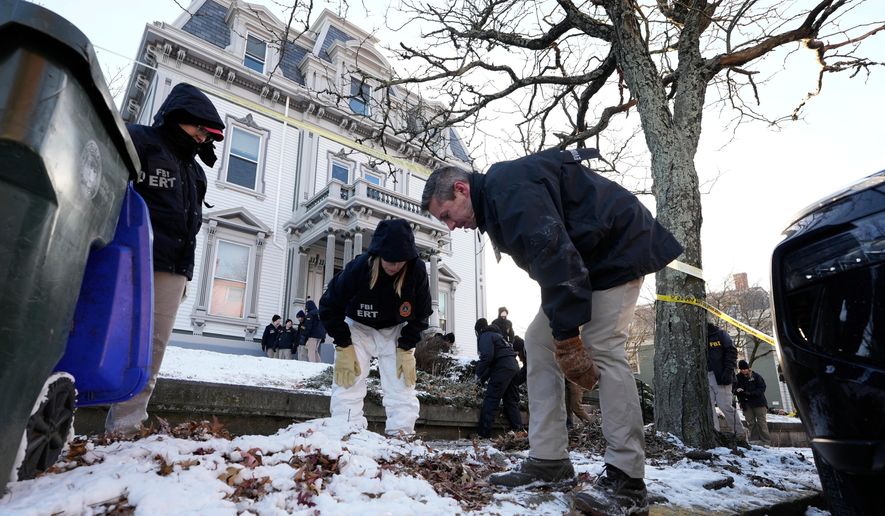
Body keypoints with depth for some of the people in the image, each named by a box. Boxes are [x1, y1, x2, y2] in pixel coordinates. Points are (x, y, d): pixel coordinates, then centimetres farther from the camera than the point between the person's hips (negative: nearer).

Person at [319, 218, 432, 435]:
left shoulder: (417, 271, -27)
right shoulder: (357, 268, -33)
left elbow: (420, 315, -9)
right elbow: (329, 307, -16)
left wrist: (406, 349, -14)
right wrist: (343, 348, -18)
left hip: (395, 332, 2)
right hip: (358, 328, -1)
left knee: (402, 388, -4)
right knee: (348, 386, -11)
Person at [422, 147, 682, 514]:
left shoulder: (509, 186, -23)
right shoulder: (495, 204, 10)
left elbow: (553, 256, -32)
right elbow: (544, 261, 10)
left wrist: (567, 337, -31)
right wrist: (562, 332, 4)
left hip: (616, 246, -10)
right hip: (583, 257, 10)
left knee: (603, 349, -19)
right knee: (538, 342, 2)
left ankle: (627, 478, -12)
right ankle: (549, 460, 3)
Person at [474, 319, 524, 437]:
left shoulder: (485, 336, 1)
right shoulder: (496, 334, 29)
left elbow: (487, 357, -14)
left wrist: (479, 375, -4)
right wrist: (484, 378, 26)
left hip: (503, 368, -9)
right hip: (514, 367, 9)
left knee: (491, 400, -7)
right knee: (511, 401, 13)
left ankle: (483, 433, -8)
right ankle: (518, 431, 11)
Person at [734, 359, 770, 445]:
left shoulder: (756, 376, -1)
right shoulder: (738, 378, 5)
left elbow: (762, 388, -5)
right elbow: (734, 389, 7)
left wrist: (750, 393, -18)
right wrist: (737, 390, -17)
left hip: (759, 403, -3)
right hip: (746, 404, 3)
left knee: (762, 422, -4)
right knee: (751, 423, 3)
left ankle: (766, 441, -2)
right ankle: (754, 440, 6)